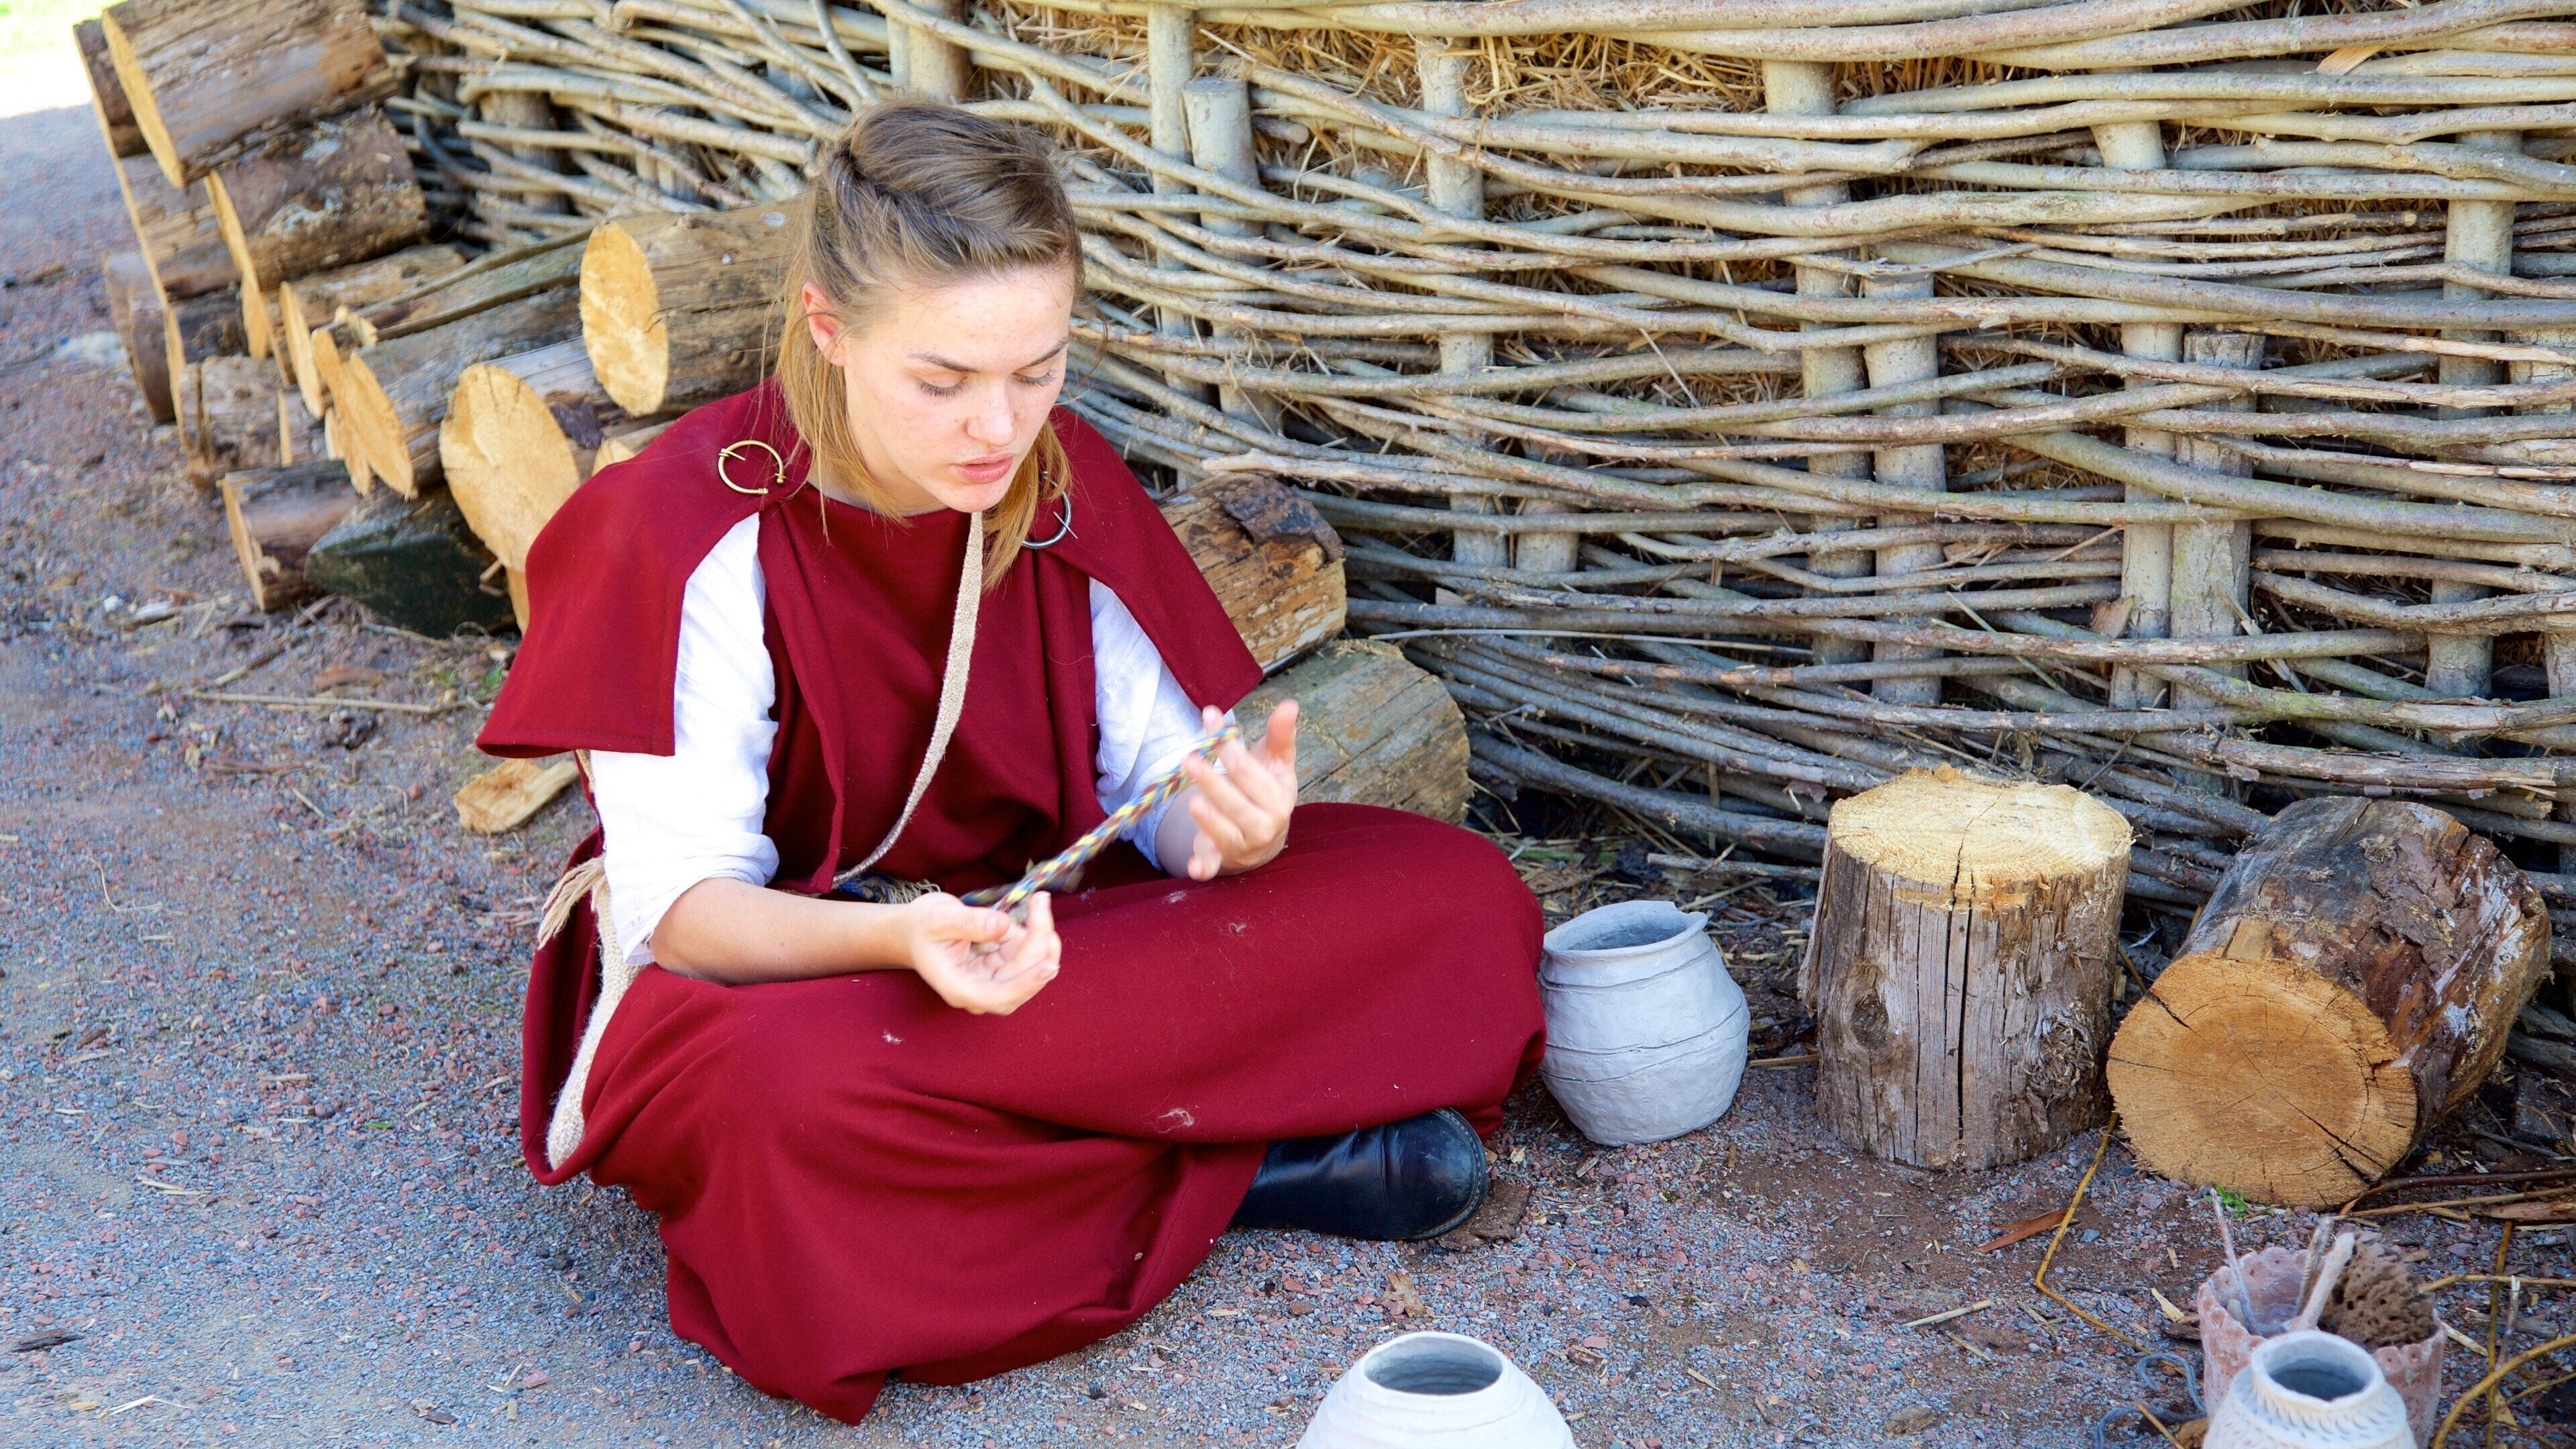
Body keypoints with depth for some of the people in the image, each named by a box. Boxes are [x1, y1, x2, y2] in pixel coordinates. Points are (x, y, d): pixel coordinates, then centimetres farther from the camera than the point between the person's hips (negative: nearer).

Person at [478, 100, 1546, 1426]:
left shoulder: (1067, 486, -6)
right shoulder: (690, 527, -19)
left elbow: (1158, 767, -5)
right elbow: (677, 906, -21)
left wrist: (1226, 822, -31)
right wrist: (896, 938, -42)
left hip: (1013, 940, 4)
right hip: (764, 975, -3)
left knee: (1455, 893, -13)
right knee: (789, 1097, -43)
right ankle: (1246, 1157, -22)